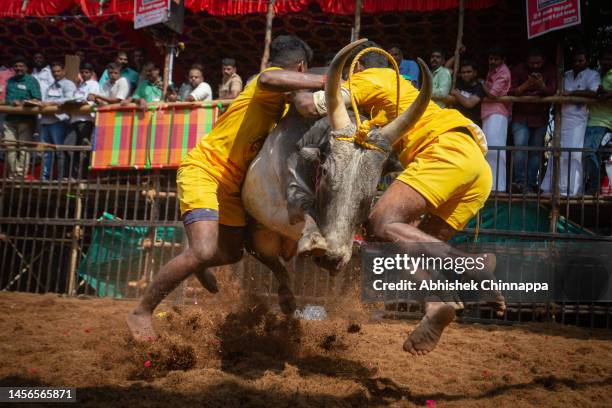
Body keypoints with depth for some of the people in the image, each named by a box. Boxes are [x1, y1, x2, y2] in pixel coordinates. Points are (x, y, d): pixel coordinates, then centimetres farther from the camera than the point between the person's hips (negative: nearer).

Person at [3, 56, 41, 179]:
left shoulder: (32, 81, 1)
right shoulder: (10, 81, 17)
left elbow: (37, 100, -7)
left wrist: (21, 103, -18)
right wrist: (9, 103, 4)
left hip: (26, 119, -5)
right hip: (10, 118, 5)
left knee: (24, 149, -4)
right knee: (10, 148, 0)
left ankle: (21, 175, -3)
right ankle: (12, 175, 6)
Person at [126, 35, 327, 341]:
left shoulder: (281, 103, 17)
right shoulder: (270, 83, -15)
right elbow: (268, 79, -38)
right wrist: (324, 81, -34)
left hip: (229, 183, 10)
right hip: (202, 170, -10)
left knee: (232, 253, 19)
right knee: (203, 252, -25)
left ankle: (198, 264, 54)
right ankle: (141, 313, -9)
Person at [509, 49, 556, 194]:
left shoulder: (550, 72, 3)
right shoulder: (518, 70, -1)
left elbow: (552, 92, -8)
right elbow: (511, 92, -7)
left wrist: (541, 86, -30)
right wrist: (525, 85, -25)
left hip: (540, 117, 2)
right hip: (520, 116, -2)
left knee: (536, 151, 3)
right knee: (519, 147, -17)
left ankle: (531, 185, 8)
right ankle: (519, 182, -15)